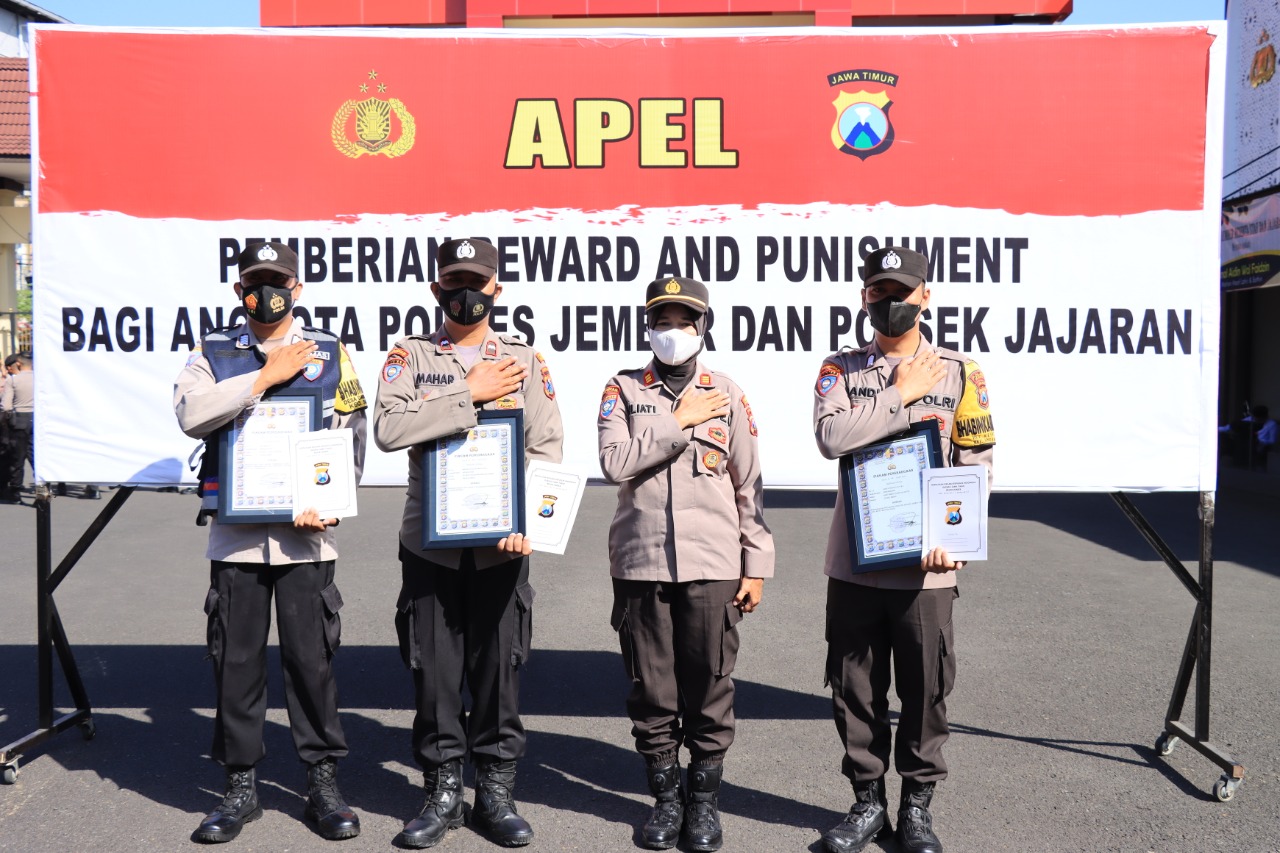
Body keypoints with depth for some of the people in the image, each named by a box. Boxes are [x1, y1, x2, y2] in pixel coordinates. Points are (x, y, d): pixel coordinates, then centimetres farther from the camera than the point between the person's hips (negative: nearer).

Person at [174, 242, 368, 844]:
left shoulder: (330, 354, 7)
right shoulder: (215, 353, 9)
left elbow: (350, 438, 3)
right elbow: (190, 412, -11)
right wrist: (267, 376, -13)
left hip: (306, 534, -1)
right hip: (234, 534, 1)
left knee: (311, 658, 4)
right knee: (236, 660, 8)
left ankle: (323, 782, 17)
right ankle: (240, 787, 22)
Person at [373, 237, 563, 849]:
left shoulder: (526, 360, 8)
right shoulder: (410, 355, 6)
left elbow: (547, 449, 1)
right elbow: (388, 429, -12)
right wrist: (470, 394, -13)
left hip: (501, 544, 0)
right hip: (429, 540, 0)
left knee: (499, 667, 6)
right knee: (435, 671, 7)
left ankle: (496, 792, 21)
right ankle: (442, 792, 22)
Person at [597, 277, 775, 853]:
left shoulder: (727, 395, 7)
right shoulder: (623, 390, 6)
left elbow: (749, 484, 6)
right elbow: (614, 462, -10)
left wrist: (756, 564, 3)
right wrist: (679, 422, -11)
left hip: (713, 566, 0)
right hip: (641, 565, 0)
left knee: (710, 687, 6)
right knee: (651, 689, 8)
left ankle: (705, 798, 23)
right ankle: (665, 797, 24)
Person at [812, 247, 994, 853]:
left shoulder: (960, 372, 4)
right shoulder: (840, 369, 5)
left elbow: (977, 465, 2)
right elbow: (831, 437, -14)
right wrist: (901, 394, -10)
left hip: (927, 564, -1)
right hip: (854, 559, 1)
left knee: (926, 687, 7)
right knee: (854, 687, 9)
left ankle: (917, 803, 26)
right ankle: (868, 800, 26)